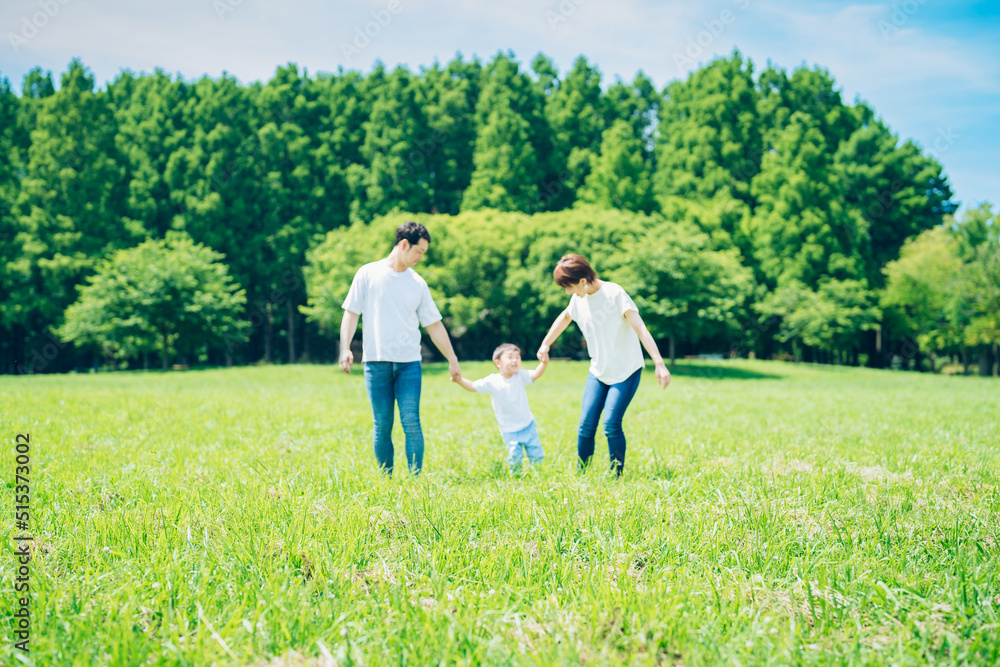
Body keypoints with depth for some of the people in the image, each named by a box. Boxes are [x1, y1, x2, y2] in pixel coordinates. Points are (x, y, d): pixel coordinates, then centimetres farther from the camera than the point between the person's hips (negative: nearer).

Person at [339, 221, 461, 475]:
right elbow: (351, 313, 3)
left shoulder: (418, 283, 11)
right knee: (382, 426, 2)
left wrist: (452, 359, 13)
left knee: (411, 421, -8)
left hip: (409, 363, 2)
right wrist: (345, 348, -10)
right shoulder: (368, 274, 4)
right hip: (376, 362, -1)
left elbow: (434, 325, 15)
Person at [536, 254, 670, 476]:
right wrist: (545, 345, 30)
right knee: (586, 425, -3)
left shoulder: (614, 294, -20)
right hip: (598, 371, 6)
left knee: (611, 424, -16)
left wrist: (659, 364, -34)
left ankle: (617, 476, -1)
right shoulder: (579, 299, 1)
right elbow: (564, 318, 24)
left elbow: (640, 328, -26)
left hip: (626, 370, -6)